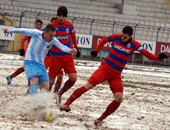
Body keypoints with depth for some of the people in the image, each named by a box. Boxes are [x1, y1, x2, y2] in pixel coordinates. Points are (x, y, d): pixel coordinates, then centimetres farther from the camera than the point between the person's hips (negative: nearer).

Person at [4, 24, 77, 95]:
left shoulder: (53, 40, -9)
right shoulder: (36, 33, -15)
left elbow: (62, 47, -22)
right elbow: (23, 31, -3)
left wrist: (70, 50, -43)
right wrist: (9, 31, 7)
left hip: (40, 64, 4)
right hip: (30, 62, -4)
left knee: (46, 87, -7)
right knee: (35, 80, -30)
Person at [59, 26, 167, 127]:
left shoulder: (134, 45, -8)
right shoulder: (116, 37, -5)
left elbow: (147, 54, -15)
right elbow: (104, 40, 13)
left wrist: (158, 58, -31)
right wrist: (96, 50, 2)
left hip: (116, 75, 1)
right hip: (105, 68, -1)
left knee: (119, 99, -11)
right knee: (88, 86, -16)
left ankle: (100, 119, 1)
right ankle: (66, 104, -8)